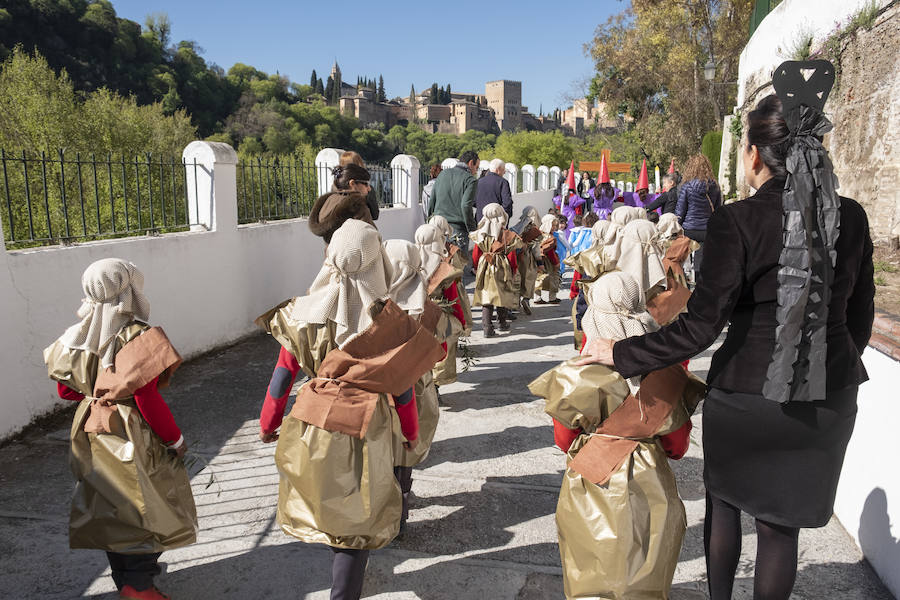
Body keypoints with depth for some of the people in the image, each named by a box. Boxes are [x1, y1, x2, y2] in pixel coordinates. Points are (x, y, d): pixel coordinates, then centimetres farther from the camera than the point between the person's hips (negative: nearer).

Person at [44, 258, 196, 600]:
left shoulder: (78, 337, -1)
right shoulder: (137, 336, -22)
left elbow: (65, 390, 7)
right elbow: (147, 398, -23)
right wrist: (175, 440, -13)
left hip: (92, 430, 7)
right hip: (133, 436, -7)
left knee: (109, 507, 19)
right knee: (149, 508, 9)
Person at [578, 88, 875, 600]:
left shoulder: (737, 221, -17)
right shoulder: (851, 217, -2)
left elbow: (700, 327, -22)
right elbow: (860, 317, 7)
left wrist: (620, 355, -14)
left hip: (745, 390, -3)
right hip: (830, 395, 4)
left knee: (724, 502, 22)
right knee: (781, 524, 17)